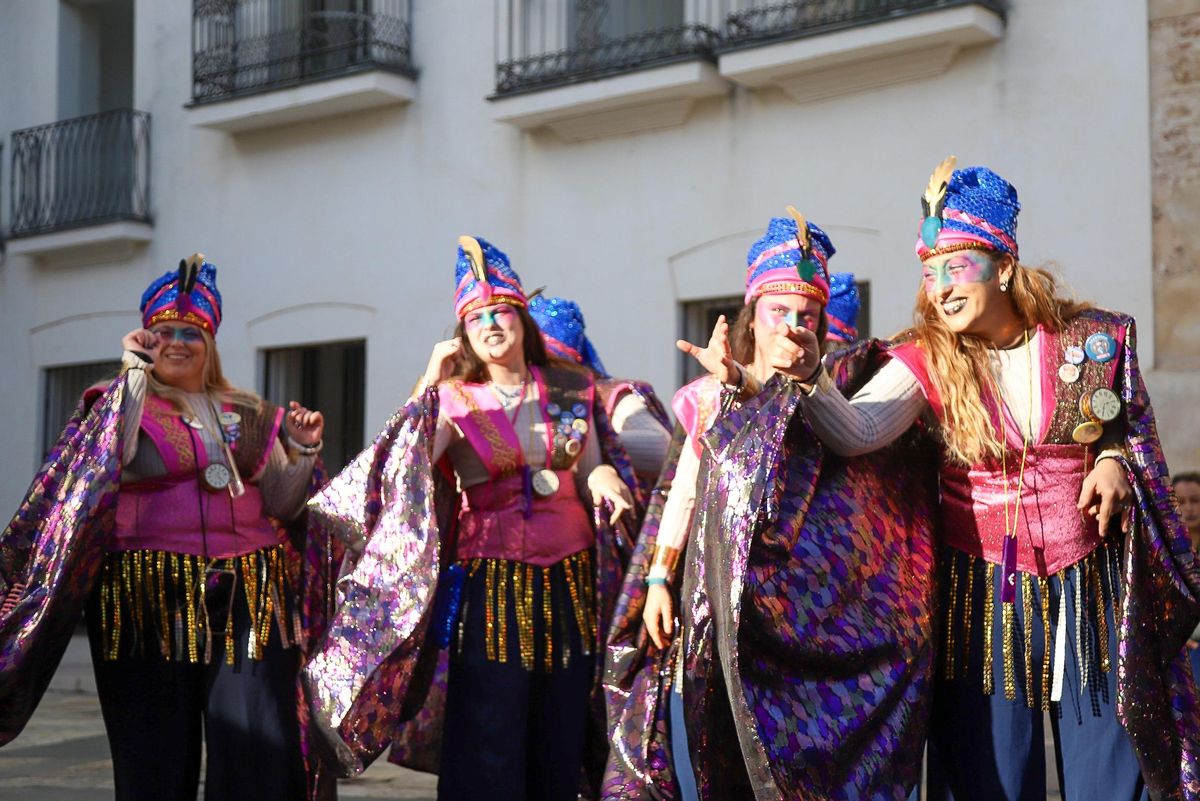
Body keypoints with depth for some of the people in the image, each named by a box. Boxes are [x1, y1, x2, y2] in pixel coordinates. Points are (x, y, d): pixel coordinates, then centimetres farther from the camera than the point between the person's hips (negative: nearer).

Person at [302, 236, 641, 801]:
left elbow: (596, 475, 15)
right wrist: (428, 384, -17)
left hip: (569, 580, 3)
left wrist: (603, 476, -8)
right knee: (489, 752, -3)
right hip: (490, 583, -3)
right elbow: (405, 469, -15)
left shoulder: (572, 390, 10)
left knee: (561, 741, 7)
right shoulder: (455, 400, 1)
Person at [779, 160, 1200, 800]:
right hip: (984, 591, 0)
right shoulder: (927, 361, -6)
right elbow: (854, 433, -23)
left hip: (1089, 586, 1)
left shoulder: (1095, 341, -3)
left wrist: (1115, 461, -7)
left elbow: (1135, 428, 14)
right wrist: (808, 374, -40)